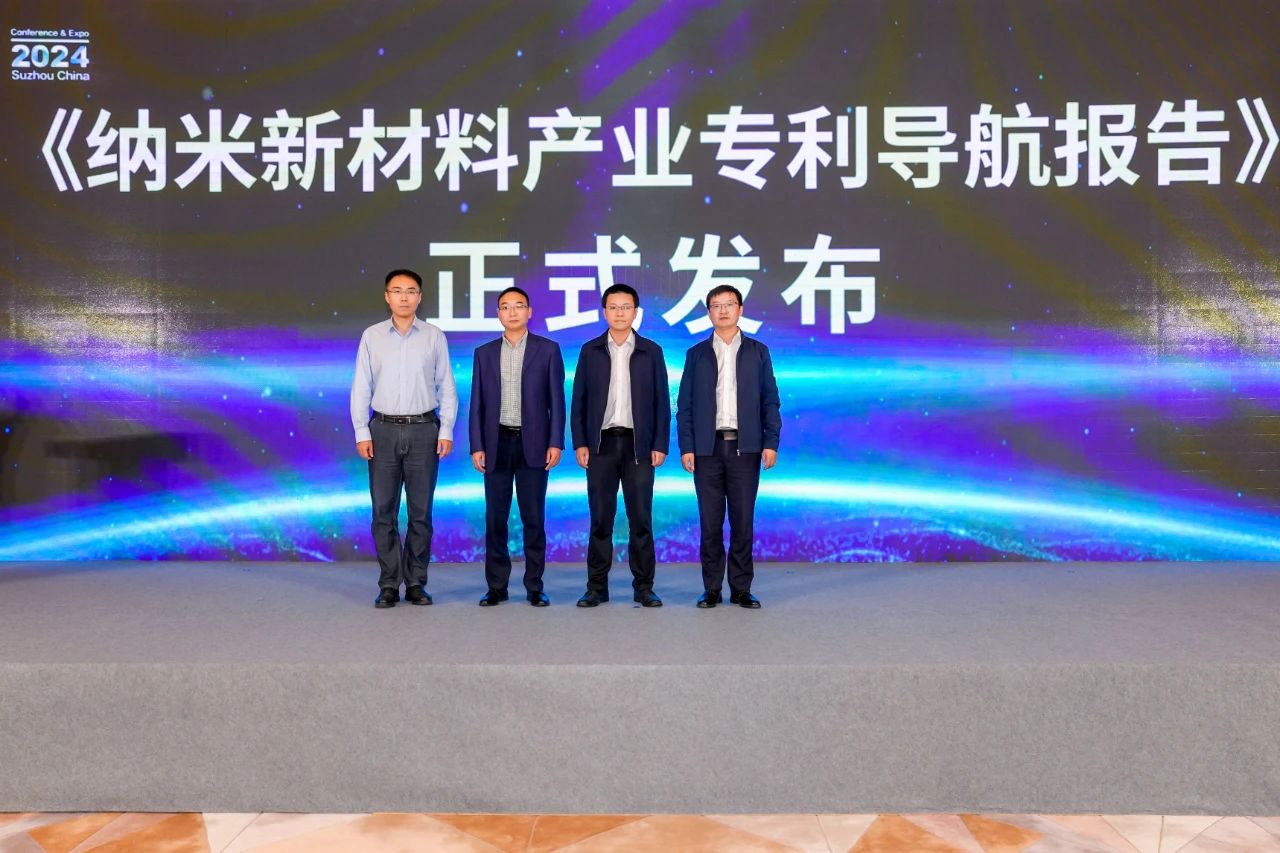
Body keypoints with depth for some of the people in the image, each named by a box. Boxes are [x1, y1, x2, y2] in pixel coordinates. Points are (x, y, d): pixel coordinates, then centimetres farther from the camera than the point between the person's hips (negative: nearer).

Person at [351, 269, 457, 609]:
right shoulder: (372, 336, 5)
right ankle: (389, 585, 11)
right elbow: (361, 388, 5)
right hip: (383, 430, 1)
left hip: (424, 430, 0)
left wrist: (446, 431, -3)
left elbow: (447, 388, 4)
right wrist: (361, 433, -3)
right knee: (384, 511, 2)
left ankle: (416, 583, 13)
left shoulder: (434, 336, 3)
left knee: (421, 512, 4)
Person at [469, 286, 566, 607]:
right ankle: (496, 586, 14)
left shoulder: (548, 349, 3)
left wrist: (556, 443, -7)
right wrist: (476, 446, 0)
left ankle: (534, 587, 11)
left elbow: (556, 400, 1)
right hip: (497, 443, 2)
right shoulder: (484, 353, 10)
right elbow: (477, 404, 8)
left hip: (533, 444, -2)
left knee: (533, 518, 1)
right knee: (495, 518, 4)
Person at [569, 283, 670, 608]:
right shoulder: (590, 350, 7)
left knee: (641, 518, 1)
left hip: (638, 444, 0)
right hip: (601, 443, 1)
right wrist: (579, 443, -2)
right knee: (601, 518, 3)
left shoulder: (651, 351, 5)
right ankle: (597, 586, 11)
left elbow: (661, 401, 4)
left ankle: (644, 586, 10)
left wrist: (660, 444, -3)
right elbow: (579, 401, 6)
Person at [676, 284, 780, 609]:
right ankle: (711, 590, 11)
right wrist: (686, 447, -3)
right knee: (710, 523, 3)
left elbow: (770, 401, 6)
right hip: (708, 448, 0)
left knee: (743, 521, 2)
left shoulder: (757, 352, 9)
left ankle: (741, 589, 11)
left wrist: (771, 442, -4)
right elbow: (684, 405, 6)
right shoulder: (696, 354, 9)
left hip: (745, 447, 0)